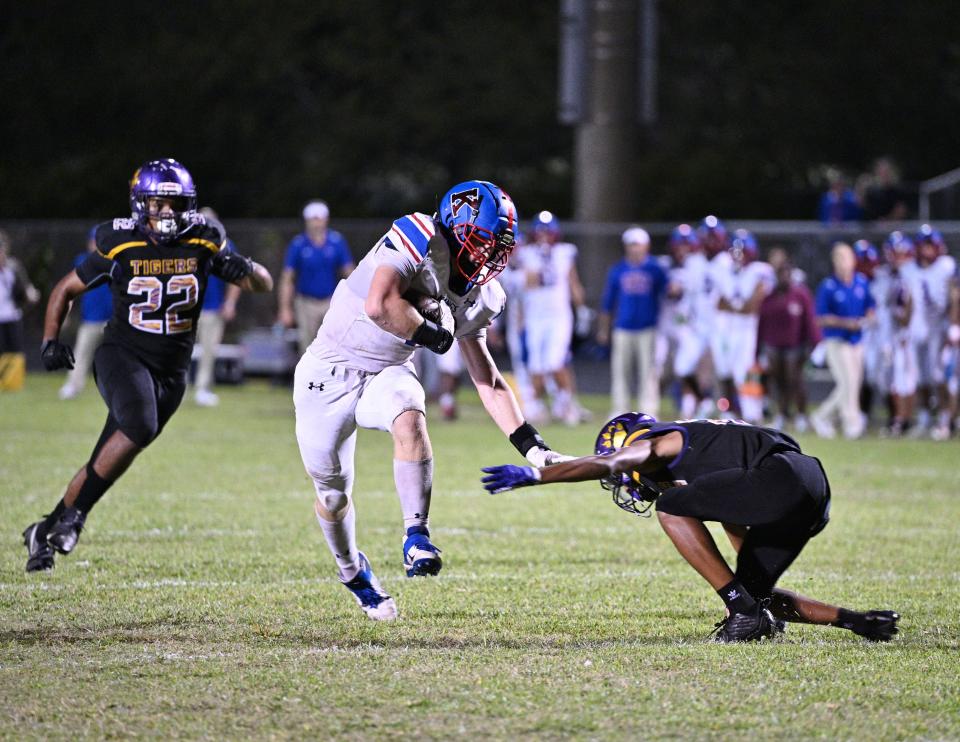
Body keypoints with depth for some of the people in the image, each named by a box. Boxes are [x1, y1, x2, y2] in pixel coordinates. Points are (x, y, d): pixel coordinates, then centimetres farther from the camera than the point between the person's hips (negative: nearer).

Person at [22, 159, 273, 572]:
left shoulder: (203, 244, -1)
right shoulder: (120, 247, -6)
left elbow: (265, 285, 0)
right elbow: (65, 290, 7)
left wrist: (245, 269, -23)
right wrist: (50, 341, -6)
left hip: (170, 373, 3)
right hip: (122, 355, -3)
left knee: (103, 467, 3)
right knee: (139, 427, -32)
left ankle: (45, 533, 19)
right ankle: (73, 514, -20)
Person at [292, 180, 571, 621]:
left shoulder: (477, 296, -1)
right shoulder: (417, 237, -23)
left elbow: (487, 381, 6)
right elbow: (379, 305, -39)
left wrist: (531, 447, 0)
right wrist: (431, 333, -23)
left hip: (387, 374, 4)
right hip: (331, 371, -4)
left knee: (410, 420, -31)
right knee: (333, 495, 6)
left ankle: (417, 537, -27)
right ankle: (352, 572, 34)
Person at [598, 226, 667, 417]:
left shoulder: (655, 269, 1)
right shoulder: (618, 271, 6)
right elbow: (608, 302, 12)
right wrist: (604, 329, 14)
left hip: (648, 328, -2)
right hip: (623, 328, 2)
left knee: (648, 371, -2)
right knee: (620, 371, 2)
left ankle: (649, 411, 3)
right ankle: (619, 410, 11)